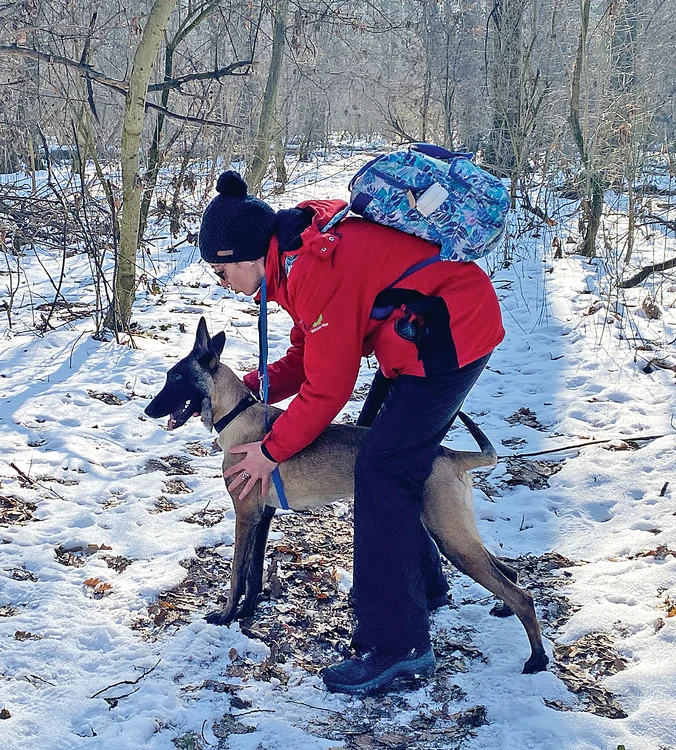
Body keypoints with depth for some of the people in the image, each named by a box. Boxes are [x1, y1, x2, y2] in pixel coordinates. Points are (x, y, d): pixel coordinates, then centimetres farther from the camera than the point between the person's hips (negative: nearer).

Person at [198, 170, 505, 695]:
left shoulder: (318, 269, -25)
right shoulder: (301, 249, 6)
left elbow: (327, 388, -20)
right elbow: (305, 359, 12)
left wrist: (272, 450, -8)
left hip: (453, 333, -10)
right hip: (421, 334, 10)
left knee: (381, 471, -12)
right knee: (386, 452, 16)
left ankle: (398, 643, -6)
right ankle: (424, 586, 33)